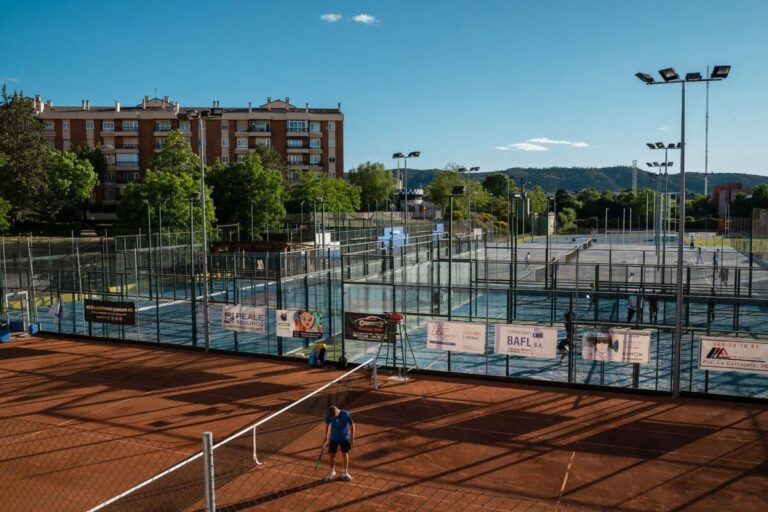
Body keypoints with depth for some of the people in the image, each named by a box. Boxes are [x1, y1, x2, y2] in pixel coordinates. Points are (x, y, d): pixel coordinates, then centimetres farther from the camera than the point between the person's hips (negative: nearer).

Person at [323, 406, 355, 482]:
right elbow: (327, 425, 3)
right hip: (333, 438, 2)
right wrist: (326, 438, 9)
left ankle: (345, 473, 27)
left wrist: (352, 438, -6)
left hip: (344, 438, -2)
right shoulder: (329, 416, -15)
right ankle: (332, 472, 27)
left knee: (345, 455, 8)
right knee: (331, 455, 3)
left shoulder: (346, 414, -23)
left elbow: (352, 425, -10)